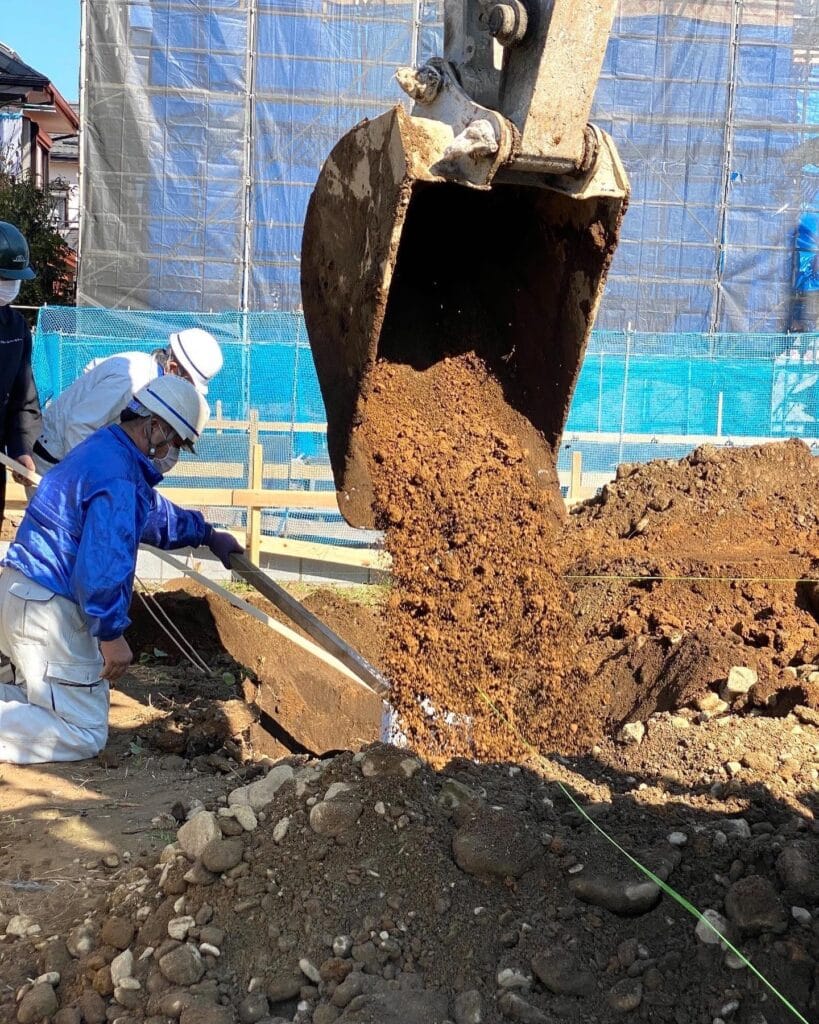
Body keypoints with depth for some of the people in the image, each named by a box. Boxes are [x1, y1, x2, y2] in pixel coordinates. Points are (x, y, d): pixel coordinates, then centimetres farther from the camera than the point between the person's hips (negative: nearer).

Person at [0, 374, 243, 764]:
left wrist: (207, 534, 40)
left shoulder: (107, 449, 13)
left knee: (43, 700, 23)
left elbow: (155, 512, 31)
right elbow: (103, 563, -26)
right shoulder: (118, 476, -21)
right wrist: (111, 633, -18)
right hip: (47, 608, -10)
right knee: (84, 734, -4)